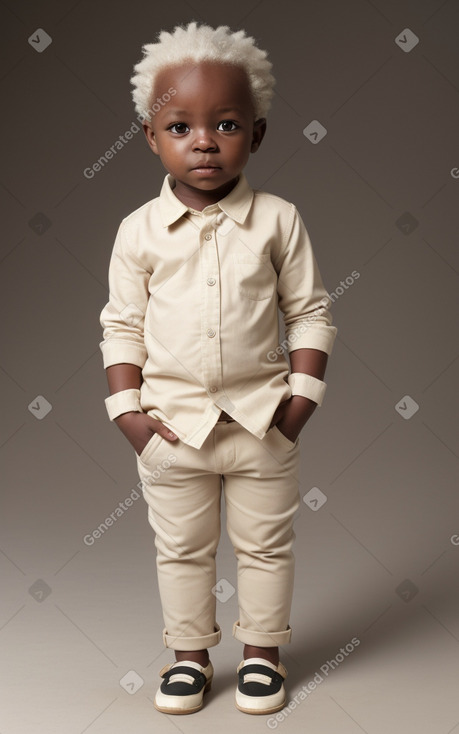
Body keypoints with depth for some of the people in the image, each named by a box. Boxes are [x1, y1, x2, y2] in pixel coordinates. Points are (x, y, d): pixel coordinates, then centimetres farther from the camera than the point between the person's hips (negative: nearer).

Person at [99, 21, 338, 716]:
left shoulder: (278, 221, -6)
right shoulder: (140, 231, -5)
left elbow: (310, 312, -1)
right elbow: (122, 325, 1)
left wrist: (303, 397, -7)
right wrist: (128, 410, -5)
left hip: (263, 421, 0)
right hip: (173, 422, 1)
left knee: (266, 544, 14)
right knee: (180, 549, 15)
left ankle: (261, 651, 33)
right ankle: (189, 653, 34)